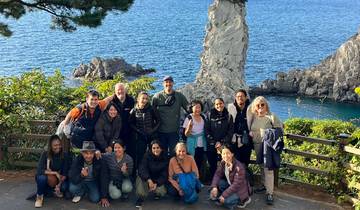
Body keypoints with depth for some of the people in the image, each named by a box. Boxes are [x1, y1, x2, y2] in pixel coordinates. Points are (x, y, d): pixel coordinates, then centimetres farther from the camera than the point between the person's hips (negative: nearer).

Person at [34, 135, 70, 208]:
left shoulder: (64, 155, -13)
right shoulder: (45, 154, -17)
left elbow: (65, 173, -12)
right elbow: (39, 171, -26)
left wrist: (59, 184, -28)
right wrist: (55, 173, -31)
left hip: (58, 179, 1)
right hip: (46, 178, -1)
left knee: (64, 187, -30)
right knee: (42, 178, -36)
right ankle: (39, 196, -8)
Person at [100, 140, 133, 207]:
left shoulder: (129, 159, -16)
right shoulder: (107, 157, -17)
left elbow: (128, 175, -9)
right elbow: (104, 175, -11)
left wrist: (124, 171, -36)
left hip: (123, 179, 1)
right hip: (112, 180, -1)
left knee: (127, 187, -33)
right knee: (115, 195, -29)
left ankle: (125, 194, 7)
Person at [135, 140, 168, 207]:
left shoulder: (165, 158, -11)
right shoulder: (147, 156, -15)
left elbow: (164, 174, -13)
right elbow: (142, 169, -26)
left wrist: (156, 183, -30)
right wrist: (149, 180, -43)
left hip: (158, 180, 1)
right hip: (145, 177, -1)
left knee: (162, 192, -24)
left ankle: (156, 194, 17)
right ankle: (140, 198, -7)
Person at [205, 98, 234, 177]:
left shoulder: (228, 116, 5)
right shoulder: (210, 115, 3)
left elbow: (230, 132, 2)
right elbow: (207, 130, -1)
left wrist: (222, 143, -8)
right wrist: (214, 142, -8)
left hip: (224, 146, 0)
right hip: (211, 146, 0)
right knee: (212, 166, 4)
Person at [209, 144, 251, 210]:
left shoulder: (239, 167, -29)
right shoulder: (223, 163, -9)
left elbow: (236, 184, -30)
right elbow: (217, 174, -9)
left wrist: (224, 195, -30)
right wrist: (214, 187, -28)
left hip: (240, 190, -6)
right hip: (230, 185, 6)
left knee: (227, 201, -27)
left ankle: (244, 199, 0)